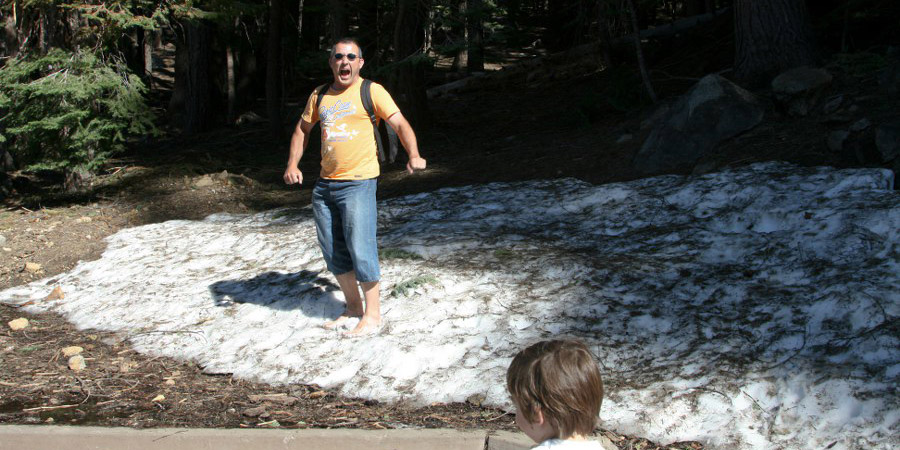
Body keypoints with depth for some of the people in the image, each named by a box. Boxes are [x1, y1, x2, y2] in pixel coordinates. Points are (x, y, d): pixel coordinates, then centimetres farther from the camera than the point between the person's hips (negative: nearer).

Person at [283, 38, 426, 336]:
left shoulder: (372, 92, -2)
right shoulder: (320, 96, 14)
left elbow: (400, 124, -9)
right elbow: (302, 129, 24)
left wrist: (414, 156, -26)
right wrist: (292, 165, 10)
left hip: (358, 184, -6)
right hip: (324, 185, 6)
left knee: (360, 250, -8)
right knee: (333, 252, 10)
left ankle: (372, 314, 4)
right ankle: (353, 308, 25)